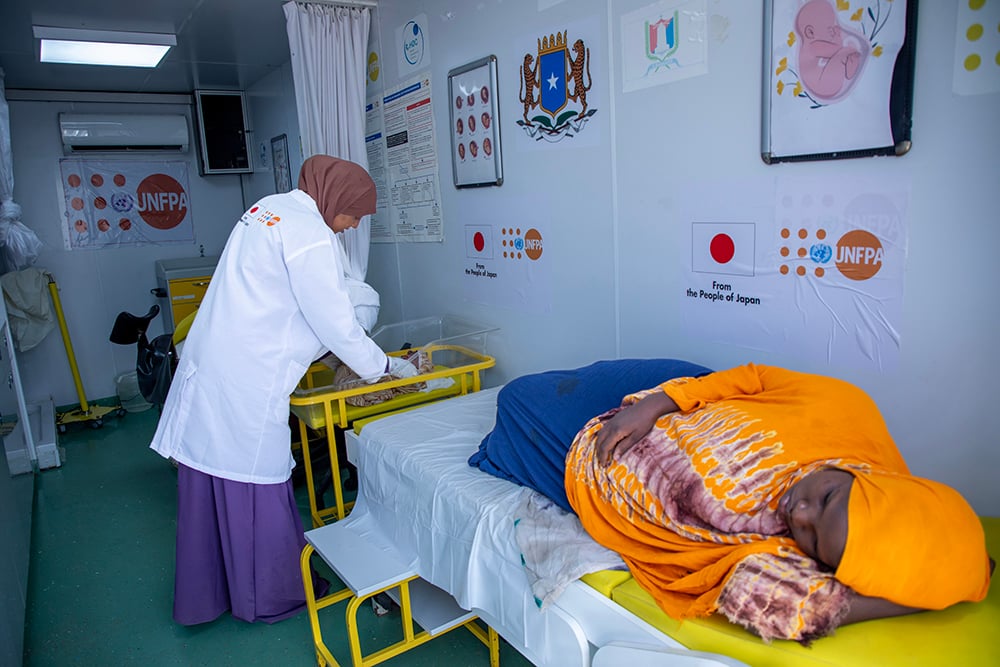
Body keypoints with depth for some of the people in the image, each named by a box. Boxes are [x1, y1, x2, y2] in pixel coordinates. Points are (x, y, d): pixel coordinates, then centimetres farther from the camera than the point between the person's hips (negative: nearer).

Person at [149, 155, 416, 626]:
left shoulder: (269, 208, 14)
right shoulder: (311, 235, -16)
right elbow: (335, 323, -13)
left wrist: (325, 347, 21)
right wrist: (385, 366, 1)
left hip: (206, 366, 9)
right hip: (246, 381, -9)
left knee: (207, 486, 17)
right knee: (256, 485, 6)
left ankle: (201, 596, 34)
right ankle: (270, 596, 25)